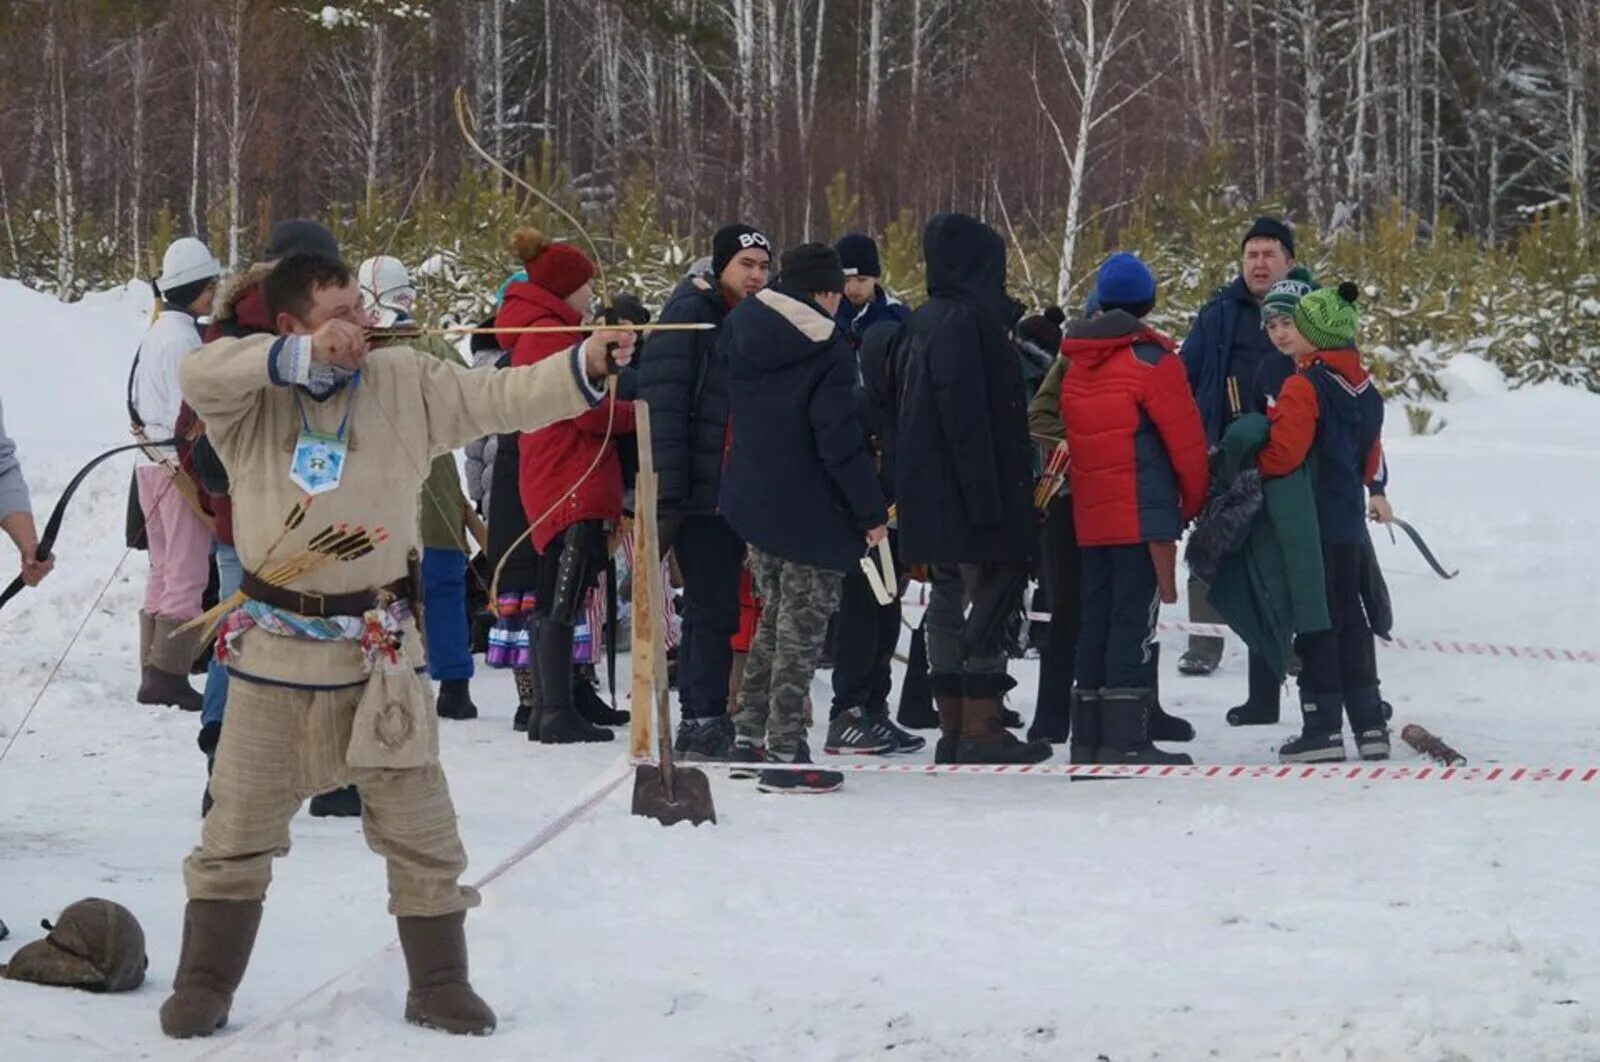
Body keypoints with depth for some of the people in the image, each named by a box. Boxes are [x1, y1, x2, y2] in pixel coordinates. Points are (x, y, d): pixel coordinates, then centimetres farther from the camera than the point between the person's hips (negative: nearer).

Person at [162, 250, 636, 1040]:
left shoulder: (405, 383, -2)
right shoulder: (250, 401, -7)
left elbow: (500, 398, -5)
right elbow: (197, 373, -26)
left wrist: (584, 366, -19)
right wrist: (299, 357, -31)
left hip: (378, 650, 1)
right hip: (275, 648, -1)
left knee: (418, 828, 7)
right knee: (239, 830, 8)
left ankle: (439, 985, 20)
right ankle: (204, 988, 20)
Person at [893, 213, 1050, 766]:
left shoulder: (921, 324, 14)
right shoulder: (966, 322, -15)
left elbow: (902, 409, 18)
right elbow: (966, 414, -22)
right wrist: (987, 496, -23)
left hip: (928, 494, 10)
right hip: (967, 492, -10)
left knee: (949, 602, 12)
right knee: (991, 601, -6)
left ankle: (954, 729, 16)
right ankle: (981, 728, -9)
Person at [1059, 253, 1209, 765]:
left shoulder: (1076, 365, 10)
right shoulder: (1150, 359, -10)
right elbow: (1185, 438, -8)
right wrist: (1194, 501, 6)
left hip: (1089, 513, 7)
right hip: (1144, 511, -7)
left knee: (1096, 614, 12)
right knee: (1135, 616, -7)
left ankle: (1088, 736, 14)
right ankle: (1126, 737, -10)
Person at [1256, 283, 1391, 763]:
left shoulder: (1304, 386, -16)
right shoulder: (1365, 389, 11)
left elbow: (1283, 453, -21)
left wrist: (1249, 467, -5)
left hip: (1312, 522, -8)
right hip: (1351, 519, 8)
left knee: (1316, 622, -4)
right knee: (1350, 619, 13)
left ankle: (1323, 728, -4)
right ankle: (1370, 725, 13)